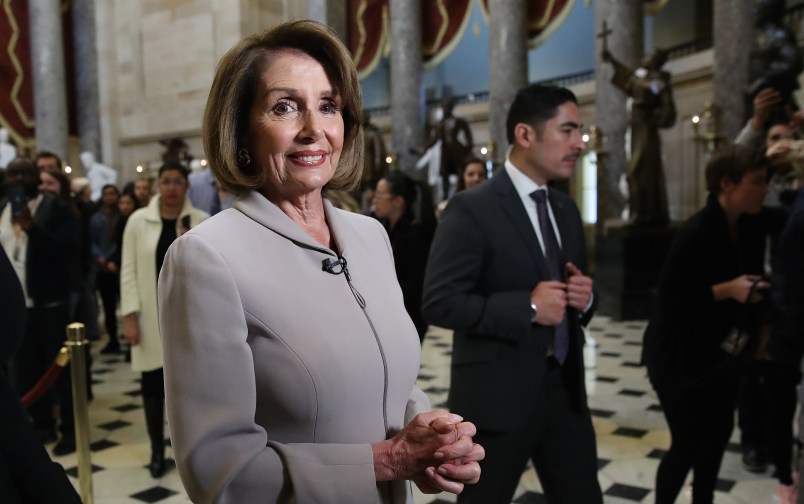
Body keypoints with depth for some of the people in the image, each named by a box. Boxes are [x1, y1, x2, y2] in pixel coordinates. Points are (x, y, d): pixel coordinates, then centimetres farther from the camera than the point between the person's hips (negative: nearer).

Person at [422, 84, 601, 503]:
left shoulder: (566, 209, 11)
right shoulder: (471, 209, -13)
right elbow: (439, 303, -19)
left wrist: (583, 298, -4)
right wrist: (527, 306, -23)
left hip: (565, 389, 7)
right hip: (498, 394, -6)